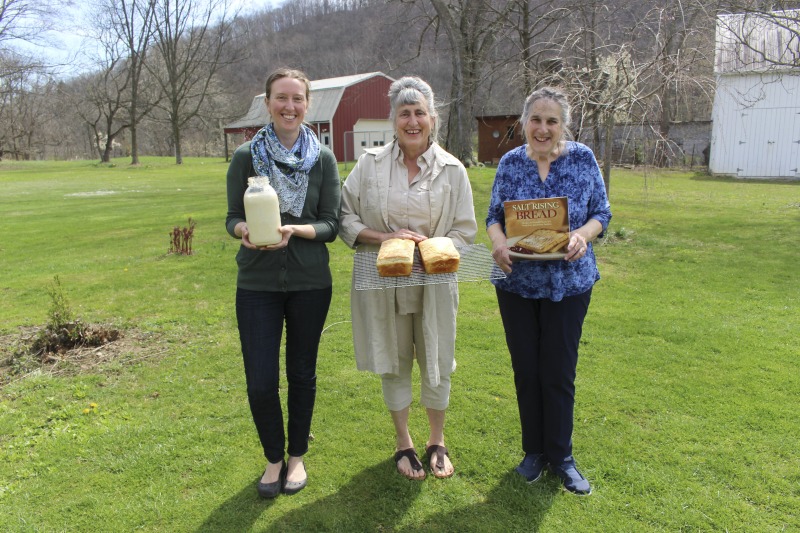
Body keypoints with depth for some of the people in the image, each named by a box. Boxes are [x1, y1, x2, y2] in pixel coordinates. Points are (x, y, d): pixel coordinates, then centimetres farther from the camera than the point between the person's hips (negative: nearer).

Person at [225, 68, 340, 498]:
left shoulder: (323, 159, 0)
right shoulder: (246, 156, 0)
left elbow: (331, 225, -3)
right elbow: (232, 219, 1)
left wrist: (294, 229, -22)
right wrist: (246, 230, -22)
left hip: (310, 283, 0)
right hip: (257, 284, 0)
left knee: (301, 374, 12)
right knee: (260, 382, 0)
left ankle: (297, 456, 34)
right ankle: (274, 458, 28)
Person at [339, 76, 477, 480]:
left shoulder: (452, 170, -1)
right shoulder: (371, 163, -1)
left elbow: (465, 231, 1)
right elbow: (345, 219, -1)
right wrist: (386, 237, -16)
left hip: (434, 282, 0)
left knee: (437, 363, 10)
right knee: (393, 363, 12)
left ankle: (437, 441, 34)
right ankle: (403, 442, 33)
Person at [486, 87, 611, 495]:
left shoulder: (583, 159, -1)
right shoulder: (510, 163, 1)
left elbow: (601, 213, 2)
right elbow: (494, 215, 4)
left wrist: (582, 235, -19)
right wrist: (498, 241, -18)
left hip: (568, 282, -1)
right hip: (517, 282, 1)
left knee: (559, 371, 4)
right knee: (526, 370, 9)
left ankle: (561, 456, 23)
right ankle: (534, 450, 29)